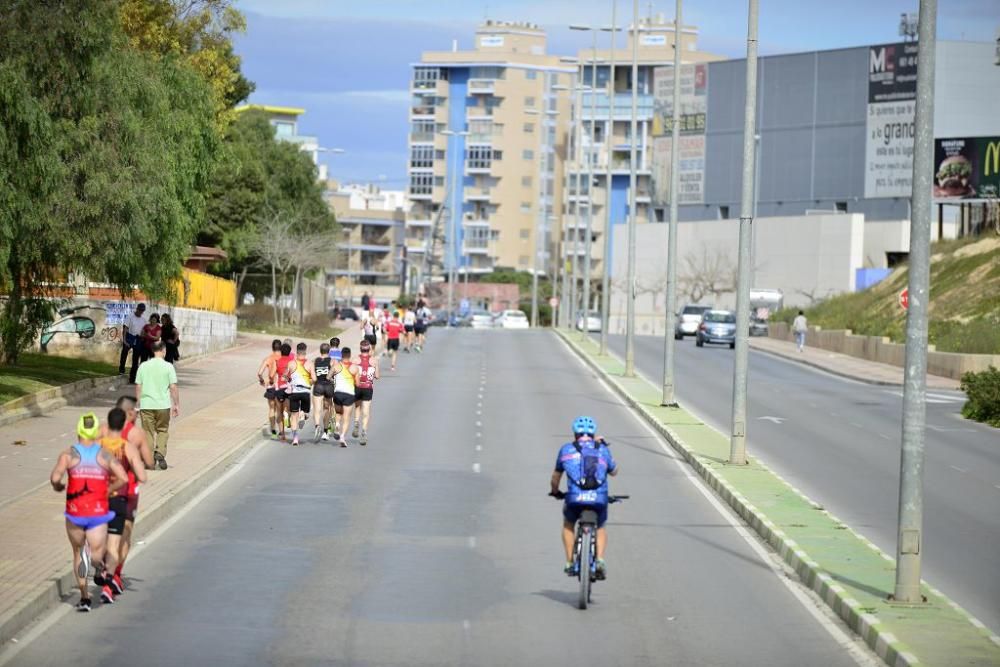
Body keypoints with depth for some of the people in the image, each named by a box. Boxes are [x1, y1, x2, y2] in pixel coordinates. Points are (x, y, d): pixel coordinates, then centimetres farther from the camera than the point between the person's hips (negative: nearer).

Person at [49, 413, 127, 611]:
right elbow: (122, 479, -9)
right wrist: (107, 490, 8)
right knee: (97, 554, 0)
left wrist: (57, 487, 8)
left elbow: (55, 478, -14)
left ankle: (84, 597, 13)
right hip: (98, 512, -1)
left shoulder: (68, 454, -2)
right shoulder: (104, 455, 1)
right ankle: (91, 556, -36)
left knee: (78, 554, 18)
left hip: (75, 513, 1)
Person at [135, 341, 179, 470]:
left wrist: (139, 403, 14)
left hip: (146, 405, 1)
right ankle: (160, 452, -6)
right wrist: (177, 405, 3)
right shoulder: (168, 367, -5)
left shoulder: (143, 366, 2)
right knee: (163, 430, 13)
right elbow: (173, 387, -6)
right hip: (163, 405, -1)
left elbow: (138, 387, 4)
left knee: (148, 432, 8)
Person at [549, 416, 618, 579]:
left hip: (575, 499, -1)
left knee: (568, 524, 32)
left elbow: (556, 477, 25)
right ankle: (599, 560, 8)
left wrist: (555, 492, 46)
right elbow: (614, 471, 34)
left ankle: (570, 563, 23)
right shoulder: (603, 450, 17)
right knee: (600, 528, 30)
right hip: (599, 499, 1)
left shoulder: (566, 449, 16)